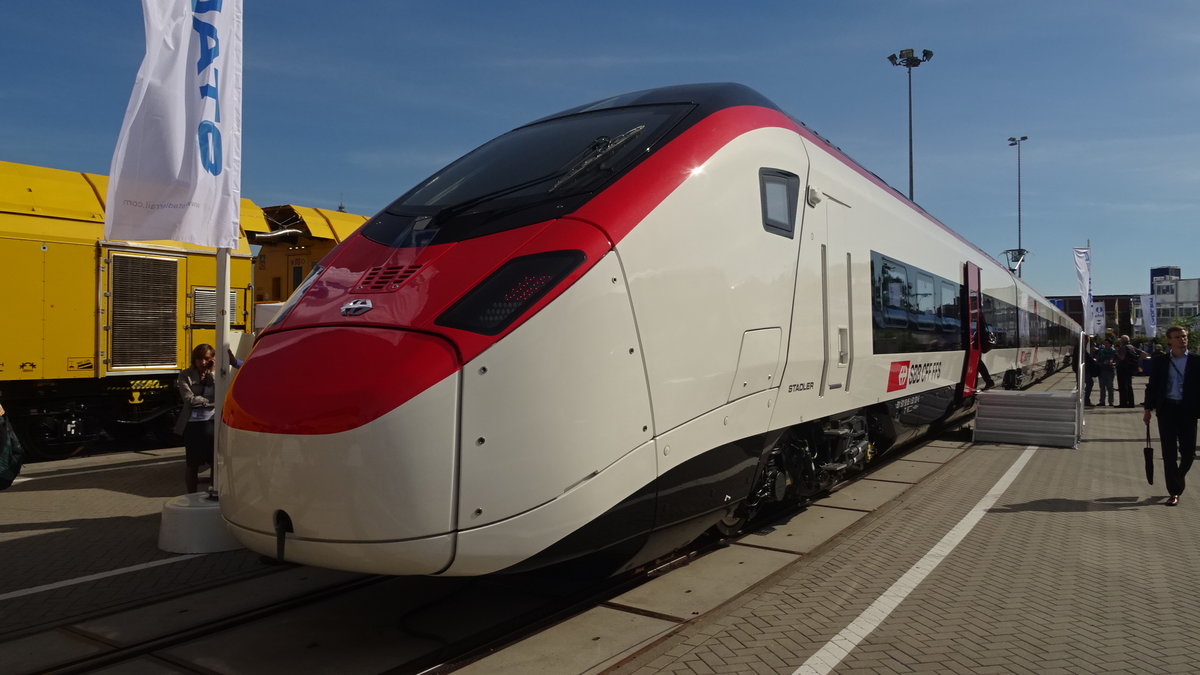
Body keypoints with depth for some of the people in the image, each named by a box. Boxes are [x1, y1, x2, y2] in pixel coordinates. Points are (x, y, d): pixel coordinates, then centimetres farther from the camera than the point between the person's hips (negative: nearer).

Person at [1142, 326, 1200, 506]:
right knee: (1169, 453, 1)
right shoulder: (1160, 361, 5)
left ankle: (1177, 480, 33)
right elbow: (1152, 385, 8)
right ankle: (1174, 491, 7)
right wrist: (1148, 409, 5)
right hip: (1166, 409, 0)